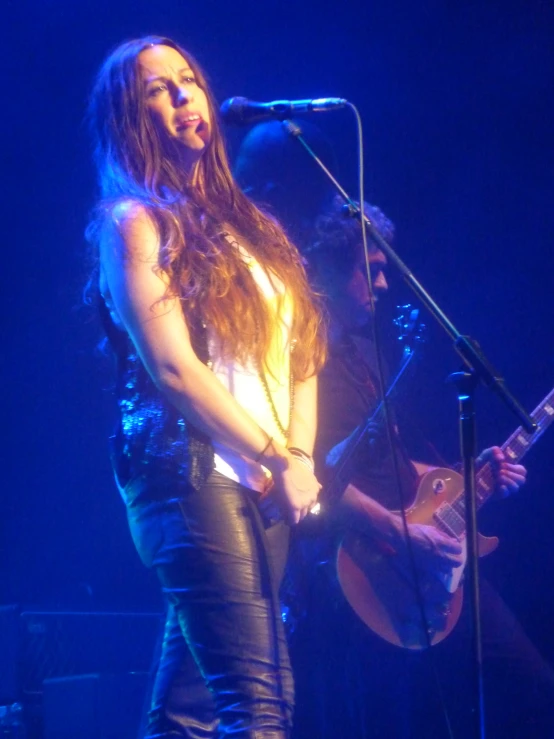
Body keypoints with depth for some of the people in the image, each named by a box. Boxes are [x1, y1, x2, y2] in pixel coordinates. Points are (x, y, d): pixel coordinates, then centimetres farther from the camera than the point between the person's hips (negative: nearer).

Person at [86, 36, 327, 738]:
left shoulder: (241, 223, 20)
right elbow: (172, 369, -11)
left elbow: (302, 348, 17)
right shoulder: (133, 221, -2)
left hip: (263, 488, 7)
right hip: (191, 477, -7)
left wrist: (301, 457, 2)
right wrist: (279, 461, -8)